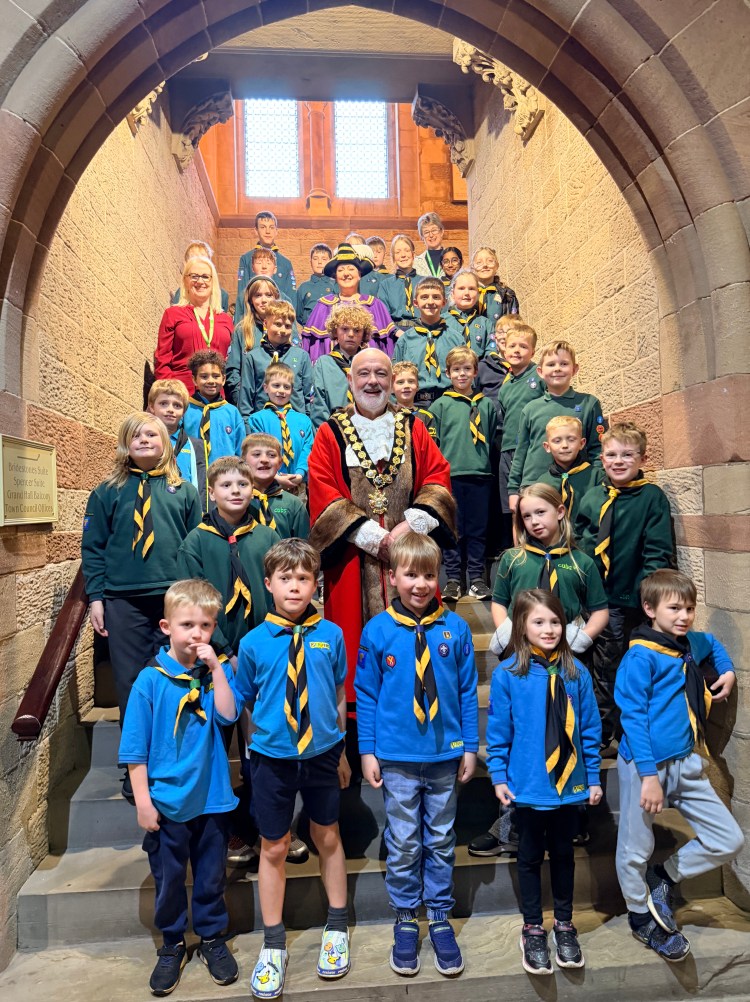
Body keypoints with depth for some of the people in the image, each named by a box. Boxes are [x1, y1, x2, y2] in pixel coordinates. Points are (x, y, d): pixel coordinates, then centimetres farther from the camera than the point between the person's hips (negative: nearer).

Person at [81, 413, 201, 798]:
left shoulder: (185, 492, 10)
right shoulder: (107, 492, 9)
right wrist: (96, 596, -2)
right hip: (124, 601, 0)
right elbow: (92, 547, 7)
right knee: (131, 684, 5)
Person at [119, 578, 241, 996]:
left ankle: (213, 938, 39)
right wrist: (143, 801, -7)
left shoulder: (217, 672, -5)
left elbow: (227, 715, -21)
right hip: (167, 801, -1)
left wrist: (216, 668, -24)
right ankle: (173, 946, 38)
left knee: (212, 876, 17)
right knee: (168, 879, 17)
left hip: (212, 797, 1)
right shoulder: (151, 679, -10)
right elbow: (136, 747, -6)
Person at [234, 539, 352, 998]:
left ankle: (337, 928, 40)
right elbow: (243, 706, 0)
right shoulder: (254, 642, -10)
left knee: (328, 837, 19)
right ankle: (274, 945, 33)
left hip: (322, 753, 1)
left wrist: (340, 751, 7)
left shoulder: (331, 634, -8)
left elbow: (339, 694, 2)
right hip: (272, 758, 0)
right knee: (274, 847, 13)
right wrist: (260, 743, -4)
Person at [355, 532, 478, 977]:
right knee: (403, 843, 13)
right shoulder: (378, 630, -8)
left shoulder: (455, 628, -6)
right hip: (397, 757, -1)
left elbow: (468, 691, 0)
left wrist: (470, 746, 2)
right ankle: (406, 918, 32)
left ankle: (440, 916, 34)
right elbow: (366, 695, -2)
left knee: (441, 841, 16)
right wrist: (368, 751, -2)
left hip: (446, 756, 1)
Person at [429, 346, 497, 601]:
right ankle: (453, 578, 13)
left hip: (480, 475, 2)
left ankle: (477, 578, 16)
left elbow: (493, 440, 16)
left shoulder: (486, 405, 11)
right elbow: (432, 443, 4)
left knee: (478, 530, 7)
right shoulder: (440, 405, 5)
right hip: (449, 475, -2)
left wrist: (488, 464, 9)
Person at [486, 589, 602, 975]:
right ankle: (533, 929, 33)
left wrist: (593, 777, 4)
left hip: (569, 784, 2)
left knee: (563, 854, 19)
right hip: (528, 785, -2)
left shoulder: (576, 672, -5)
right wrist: (499, 776, -6)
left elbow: (590, 729, 2)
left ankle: (564, 924, 39)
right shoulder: (507, 674, -13)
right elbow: (498, 731, -7)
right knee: (530, 856, 15)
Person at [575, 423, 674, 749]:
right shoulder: (592, 498, 6)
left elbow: (658, 552, -12)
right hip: (596, 597, 5)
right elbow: (579, 540, 13)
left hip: (631, 599, -4)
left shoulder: (652, 497, -8)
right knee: (604, 665, 17)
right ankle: (602, 731, 34)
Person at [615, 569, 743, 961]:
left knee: (728, 841, 9)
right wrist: (649, 775, -21)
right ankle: (641, 917, 34)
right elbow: (633, 716, -18)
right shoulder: (640, 656, -16)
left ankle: (662, 878, 28)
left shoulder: (692, 645, 7)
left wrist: (727, 671, 15)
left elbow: (712, 644, 33)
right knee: (636, 849, 8)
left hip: (687, 763, 7)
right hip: (647, 766, -7)